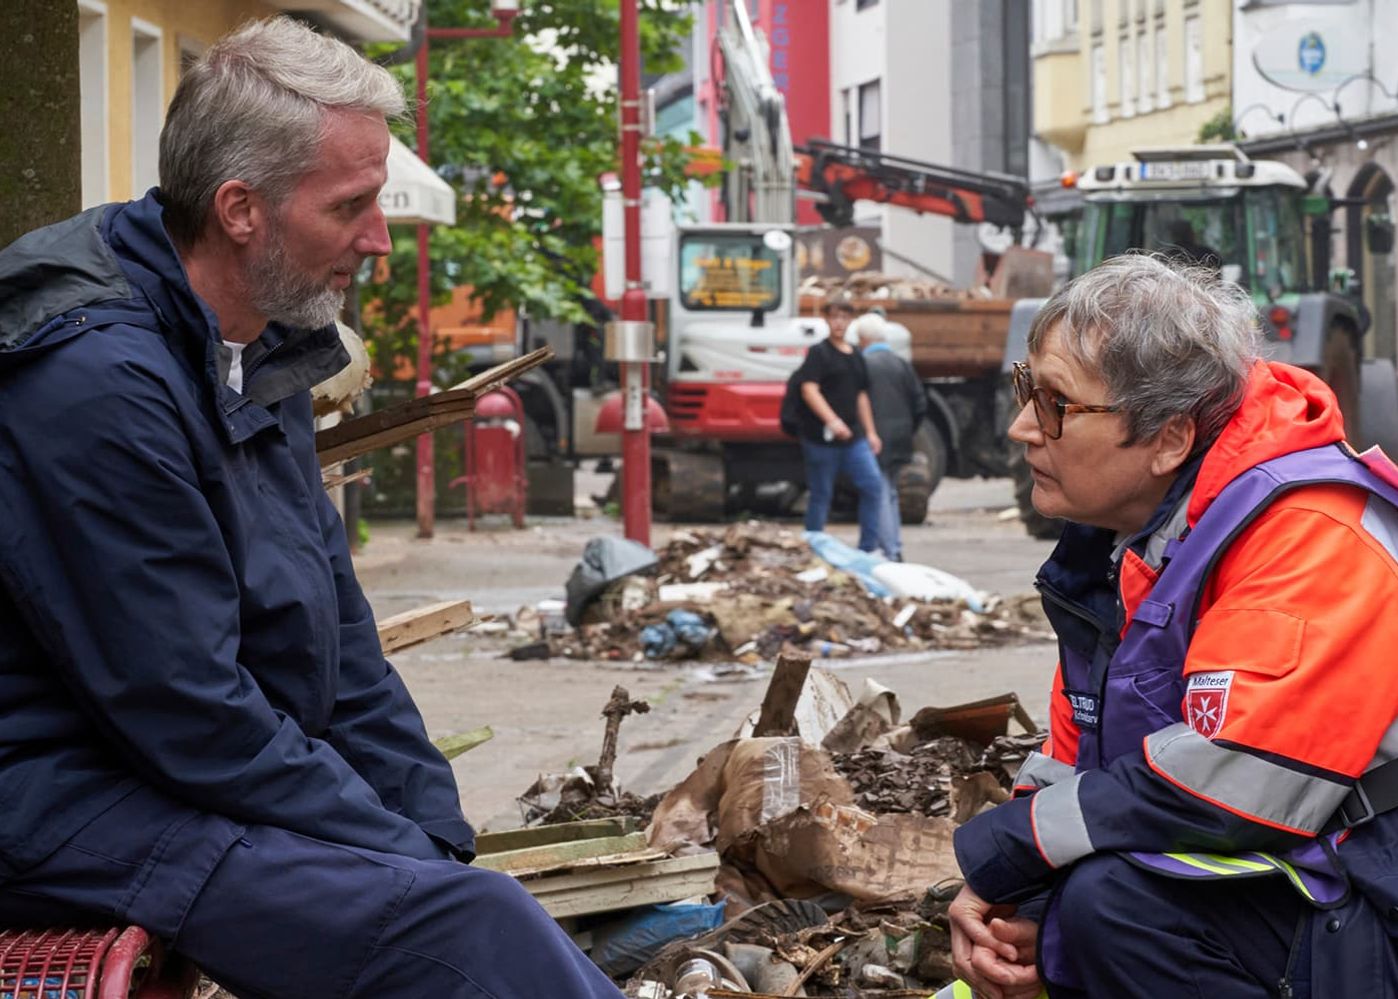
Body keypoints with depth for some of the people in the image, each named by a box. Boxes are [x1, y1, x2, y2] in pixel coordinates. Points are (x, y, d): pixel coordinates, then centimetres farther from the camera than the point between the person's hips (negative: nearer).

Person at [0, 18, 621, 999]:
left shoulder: (264, 349, 11)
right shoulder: (100, 379, -21)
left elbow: (338, 626, 16)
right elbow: (192, 718, -21)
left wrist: (440, 831, 8)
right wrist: (418, 859, -15)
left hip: (243, 781, 10)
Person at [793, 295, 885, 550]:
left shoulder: (855, 355, 17)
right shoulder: (819, 353, -5)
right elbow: (809, 390, -17)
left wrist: (870, 432, 20)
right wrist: (832, 420, -29)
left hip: (853, 437, 6)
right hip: (822, 437, -6)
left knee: (873, 485, -4)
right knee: (821, 494, 1)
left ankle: (868, 548, 2)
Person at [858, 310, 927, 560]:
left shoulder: (862, 364, -10)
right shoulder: (902, 364, 8)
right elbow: (920, 405, 7)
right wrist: (906, 433, 17)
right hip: (899, 443, 6)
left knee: (879, 496, -4)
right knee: (890, 494, 18)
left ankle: (891, 551, -8)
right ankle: (895, 548, 20)